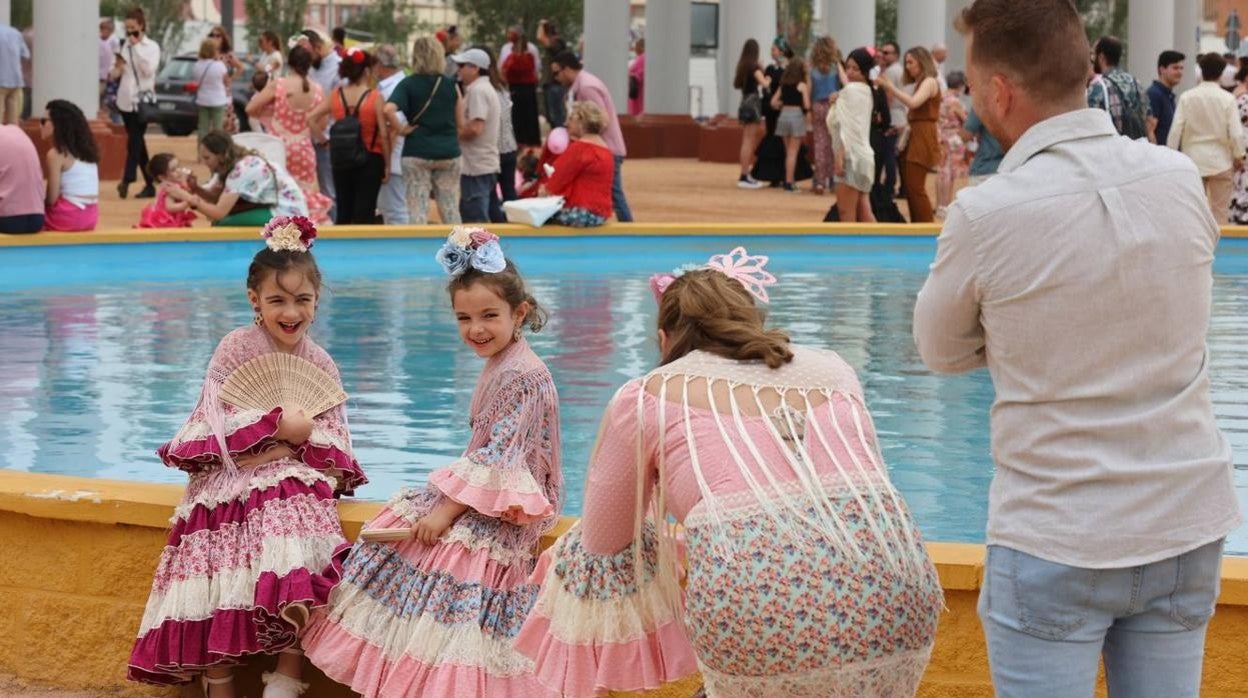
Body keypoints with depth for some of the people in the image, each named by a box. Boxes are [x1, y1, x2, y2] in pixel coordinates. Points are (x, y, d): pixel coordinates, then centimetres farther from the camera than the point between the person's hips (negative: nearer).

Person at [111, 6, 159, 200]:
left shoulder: (152, 46, -2)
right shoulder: (125, 46, 12)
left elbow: (149, 69, -17)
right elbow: (116, 73, 16)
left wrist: (137, 46, -15)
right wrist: (117, 69, -8)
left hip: (142, 99, -5)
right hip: (125, 99, 5)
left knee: (134, 141, -14)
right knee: (137, 142, 7)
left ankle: (127, 180, -23)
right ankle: (149, 185, 12)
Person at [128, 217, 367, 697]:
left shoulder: (320, 365, 10)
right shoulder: (236, 349, -1)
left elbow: (334, 436, 5)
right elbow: (218, 419, -8)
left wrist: (302, 437, -16)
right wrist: (276, 425, -14)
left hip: (294, 482, 1)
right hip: (231, 482, -1)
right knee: (221, 581, -15)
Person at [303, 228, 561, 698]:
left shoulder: (524, 377, -18)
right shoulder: (497, 366, 12)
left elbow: (501, 456, -22)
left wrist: (450, 508, -22)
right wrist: (449, 496, 10)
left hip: (505, 510, -10)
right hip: (482, 494, 10)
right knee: (404, 521, 6)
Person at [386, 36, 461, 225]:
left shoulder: (408, 84, -4)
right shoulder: (450, 85, 3)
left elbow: (388, 109, -21)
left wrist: (401, 129, -8)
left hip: (417, 153, -2)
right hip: (449, 153, 2)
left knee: (418, 210, 0)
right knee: (451, 210, 8)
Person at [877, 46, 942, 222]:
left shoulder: (929, 82, -7)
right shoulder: (920, 83, 21)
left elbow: (913, 103, -23)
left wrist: (890, 86, -20)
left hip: (922, 138, -9)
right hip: (913, 137, 9)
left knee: (916, 188, -10)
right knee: (910, 188, 8)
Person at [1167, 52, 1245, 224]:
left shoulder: (1187, 97, -7)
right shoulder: (1227, 99, -10)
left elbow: (1176, 130, -6)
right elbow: (1236, 133, -10)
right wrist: (1238, 156, 7)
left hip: (1193, 160, 2)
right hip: (1220, 161, -1)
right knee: (1220, 211, 6)